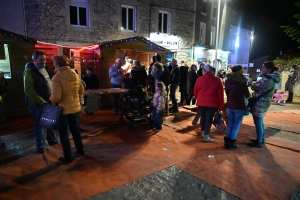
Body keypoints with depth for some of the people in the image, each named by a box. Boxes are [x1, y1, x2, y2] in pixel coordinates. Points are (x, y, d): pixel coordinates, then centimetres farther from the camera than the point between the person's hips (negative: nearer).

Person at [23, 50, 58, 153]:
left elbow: (53, 83, 14)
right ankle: (39, 145, 24)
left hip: (50, 101, 6)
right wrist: (41, 101, -24)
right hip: (37, 103, -6)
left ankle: (52, 140, 35)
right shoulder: (29, 71, -13)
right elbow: (28, 90, -20)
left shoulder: (46, 69, 9)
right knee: (39, 125, 7)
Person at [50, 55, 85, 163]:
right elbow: (81, 91, 8)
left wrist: (52, 101, -3)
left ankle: (68, 157, 19)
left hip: (63, 109, -6)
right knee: (75, 130, 21)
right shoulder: (75, 74, 1)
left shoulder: (57, 77, -18)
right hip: (75, 107, 6)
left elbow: (56, 97, -23)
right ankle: (80, 150, 35)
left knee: (64, 133, 9)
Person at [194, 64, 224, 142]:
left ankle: (203, 132, 34)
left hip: (201, 102, 2)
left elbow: (195, 92, 7)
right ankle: (206, 136, 4)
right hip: (212, 103, -2)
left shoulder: (200, 79, 0)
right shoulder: (217, 80, -1)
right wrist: (221, 105, 4)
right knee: (209, 119, 3)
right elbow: (220, 94, -2)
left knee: (203, 117, 18)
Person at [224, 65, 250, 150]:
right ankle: (231, 144, 9)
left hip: (229, 105, 5)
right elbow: (247, 95, -2)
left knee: (230, 124, 16)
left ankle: (227, 141, 21)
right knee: (236, 125, 5)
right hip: (239, 106, -5)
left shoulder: (227, 81, -2)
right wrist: (249, 94, 19)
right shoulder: (242, 82, -14)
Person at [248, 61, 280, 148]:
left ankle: (259, 142, 9)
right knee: (260, 122, 20)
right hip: (263, 102, 10)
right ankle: (261, 139, 33)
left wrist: (252, 84, 4)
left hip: (260, 103, -10)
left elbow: (255, 87, -16)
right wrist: (256, 92, -2)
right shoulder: (271, 78, 12)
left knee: (258, 123, -1)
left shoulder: (267, 79, -22)